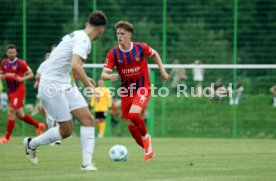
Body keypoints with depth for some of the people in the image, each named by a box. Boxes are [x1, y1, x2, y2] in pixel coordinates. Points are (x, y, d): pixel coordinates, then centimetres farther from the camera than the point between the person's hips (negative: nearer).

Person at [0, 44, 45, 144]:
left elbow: (31, 74, -6)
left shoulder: (21, 63, -10)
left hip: (19, 91, -7)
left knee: (11, 112, -13)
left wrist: (22, 79, -22)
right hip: (10, 91, 7)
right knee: (19, 115, 13)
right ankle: (38, 125, 33)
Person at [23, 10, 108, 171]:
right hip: (53, 86, -9)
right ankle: (32, 144, 20)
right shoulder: (83, 40, -18)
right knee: (66, 130, -2)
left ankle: (87, 163, -6)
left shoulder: (77, 35, 11)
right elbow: (75, 65, -32)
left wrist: (85, 78, 28)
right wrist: (89, 86, -22)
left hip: (66, 85, 9)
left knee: (88, 119, -3)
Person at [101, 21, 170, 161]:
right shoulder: (113, 53, -11)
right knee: (130, 125, 4)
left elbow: (154, 54, 10)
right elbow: (103, 74, -16)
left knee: (133, 114, -27)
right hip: (126, 90, 3)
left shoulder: (141, 48, -12)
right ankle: (148, 149, 24)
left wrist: (162, 71, 5)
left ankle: (146, 136, 2)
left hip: (142, 88, -3)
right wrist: (110, 77, -38)